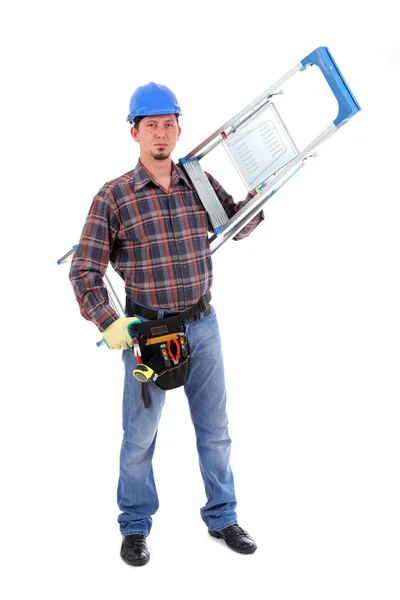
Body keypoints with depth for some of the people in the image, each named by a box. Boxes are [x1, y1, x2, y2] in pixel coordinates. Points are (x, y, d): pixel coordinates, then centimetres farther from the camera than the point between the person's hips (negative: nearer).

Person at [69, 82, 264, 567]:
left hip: (203, 324, 4)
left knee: (215, 429, 14)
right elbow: (84, 271, -9)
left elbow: (239, 225, 15)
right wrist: (108, 323, -20)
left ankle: (222, 518, 33)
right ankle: (135, 527, 29)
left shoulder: (200, 182, 2)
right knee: (140, 435, 9)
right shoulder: (113, 197, -9)